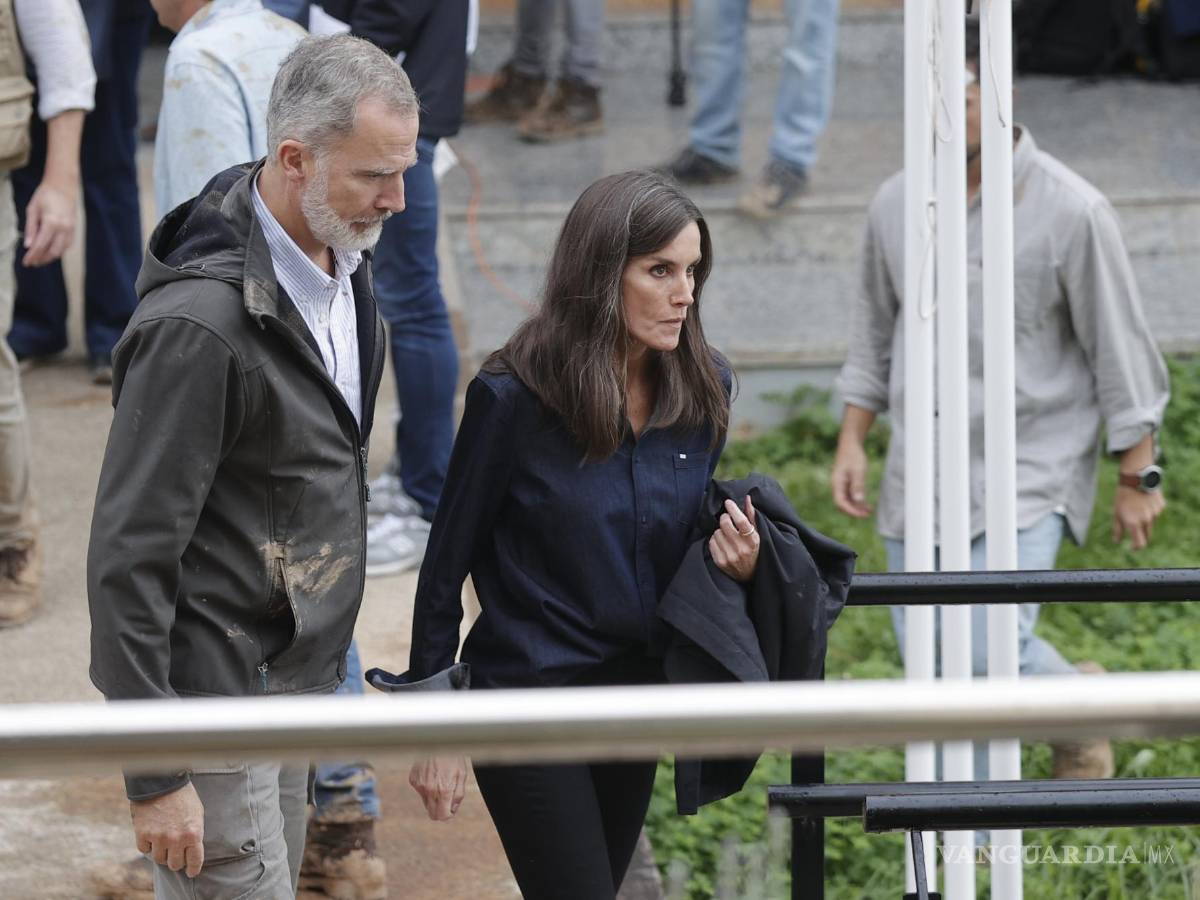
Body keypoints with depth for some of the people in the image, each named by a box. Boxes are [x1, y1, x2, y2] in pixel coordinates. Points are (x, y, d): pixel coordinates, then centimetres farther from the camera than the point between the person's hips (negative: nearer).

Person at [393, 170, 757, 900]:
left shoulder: (703, 389, -1)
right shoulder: (513, 399, -15)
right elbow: (447, 567, -8)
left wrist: (739, 564, -10)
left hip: (638, 698, 6)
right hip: (529, 700, -6)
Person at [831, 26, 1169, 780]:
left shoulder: (1071, 211, -12)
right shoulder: (896, 204, 3)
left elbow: (1121, 349, -6)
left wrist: (1138, 478, -3)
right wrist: (853, 440, 13)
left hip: (1030, 472, -5)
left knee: (991, 649, -18)